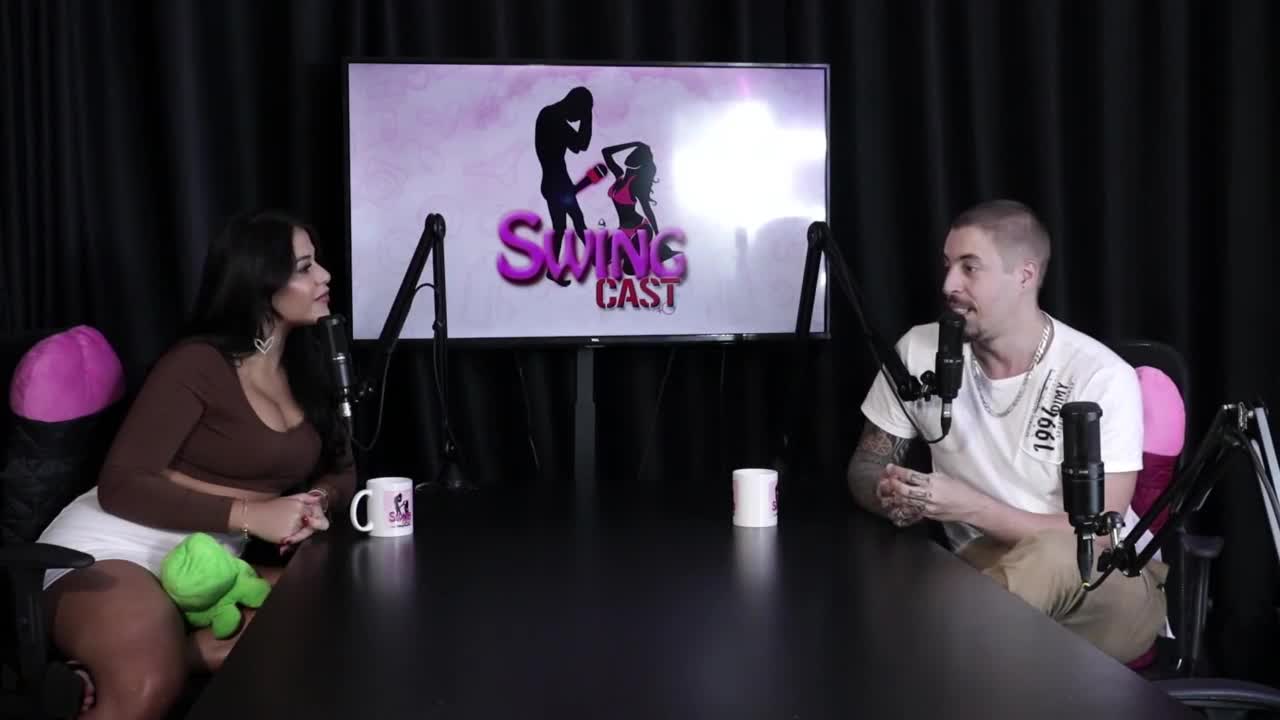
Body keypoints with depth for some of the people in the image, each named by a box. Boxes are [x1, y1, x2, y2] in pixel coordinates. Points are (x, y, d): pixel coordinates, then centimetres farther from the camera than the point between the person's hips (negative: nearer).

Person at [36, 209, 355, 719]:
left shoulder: (304, 366, 10)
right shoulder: (198, 363, -12)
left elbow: (341, 472, 11)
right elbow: (119, 486, -17)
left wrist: (317, 502, -14)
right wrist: (248, 514, -25)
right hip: (114, 549, -8)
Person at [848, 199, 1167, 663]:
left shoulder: (1102, 378, -16)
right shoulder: (920, 351, -4)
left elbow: (1094, 536, -17)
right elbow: (865, 467, 6)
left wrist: (969, 506, -28)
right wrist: (890, 496, -19)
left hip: (1111, 586, -2)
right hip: (983, 569, 2)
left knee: (1050, 555, -39)